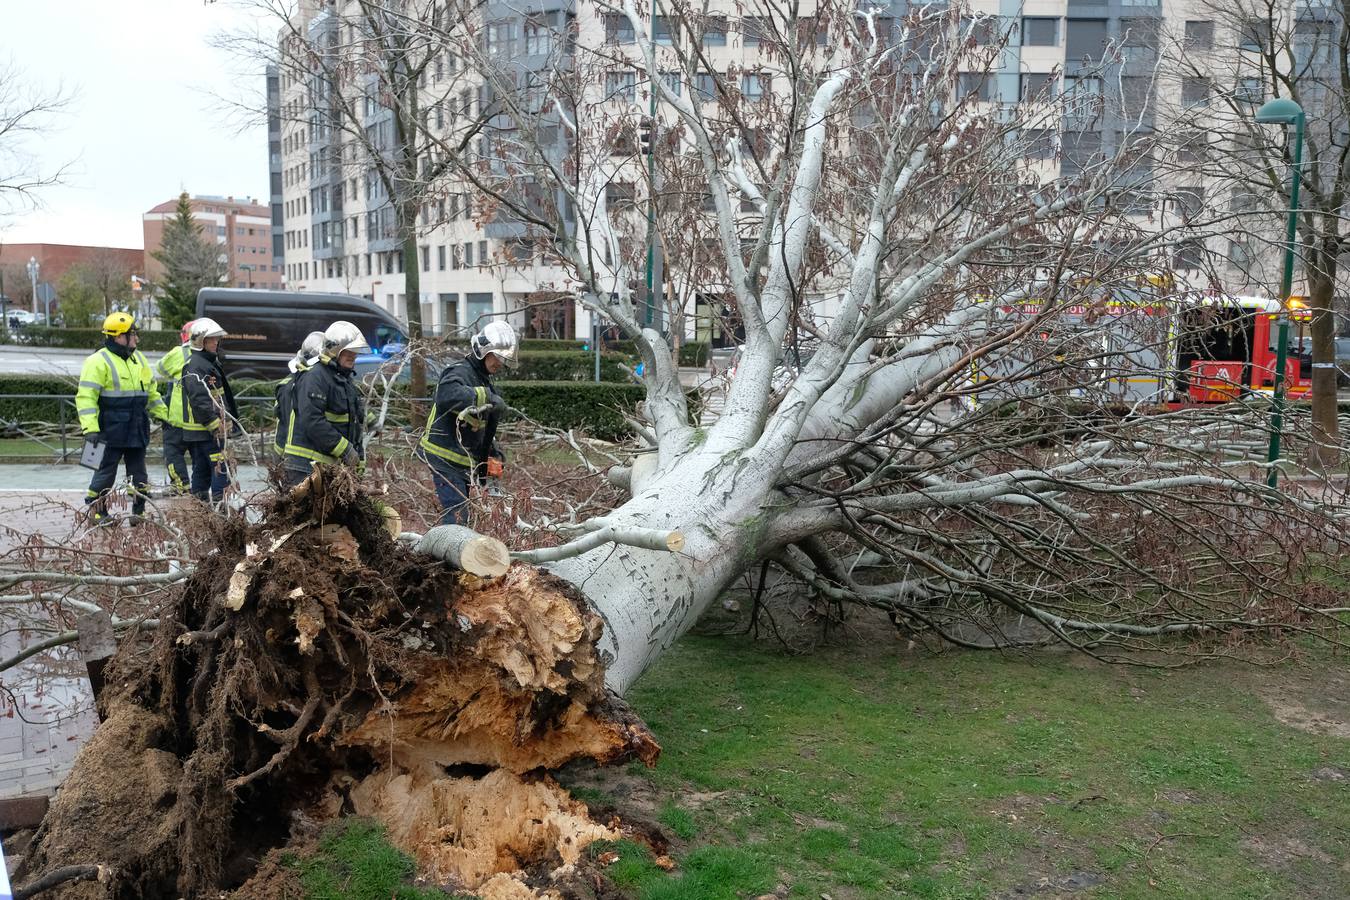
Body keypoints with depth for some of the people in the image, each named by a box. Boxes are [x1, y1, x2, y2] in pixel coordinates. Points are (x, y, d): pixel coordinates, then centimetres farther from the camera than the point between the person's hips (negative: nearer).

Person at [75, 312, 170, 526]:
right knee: (106, 471, 1)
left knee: (138, 474, 10)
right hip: (111, 433, -7)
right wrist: (90, 429, -22)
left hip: (137, 431, 7)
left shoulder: (138, 359, 14)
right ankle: (96, 511, 13)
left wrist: (165, 416, 20)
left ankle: (139, 512, 18)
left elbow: (151, 392, 24)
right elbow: (86, 397, -15)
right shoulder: (98, 361, -10)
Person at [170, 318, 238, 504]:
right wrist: (215, 424, -25)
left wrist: (230, 416, 28)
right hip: (203, 428, -11)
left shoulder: (211, 362, 19)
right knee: (220, 466, -12)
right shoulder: (195, 366, -15)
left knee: (202, 468, 14)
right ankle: (219, 501, -13)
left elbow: (222, 395, 27)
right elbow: (199, 399, -23)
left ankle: (199, 501, 20)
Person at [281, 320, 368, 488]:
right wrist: (345, 450, -19)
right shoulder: (315, 377, -10)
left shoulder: (347, 380, 21)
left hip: (331, 466, 9)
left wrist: (359, 461, 16)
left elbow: (355, 426, 25)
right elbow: (312, 421, -21)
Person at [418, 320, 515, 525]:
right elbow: (447, 394, -39)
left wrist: (494, 452, 9)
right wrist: (486, 397, -34)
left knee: (460, 513, 14)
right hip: (446, 457, -10)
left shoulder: (483, 379, 18)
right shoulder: (460, 372, -13)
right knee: (456, 516, -15)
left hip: (463, 461, 10)